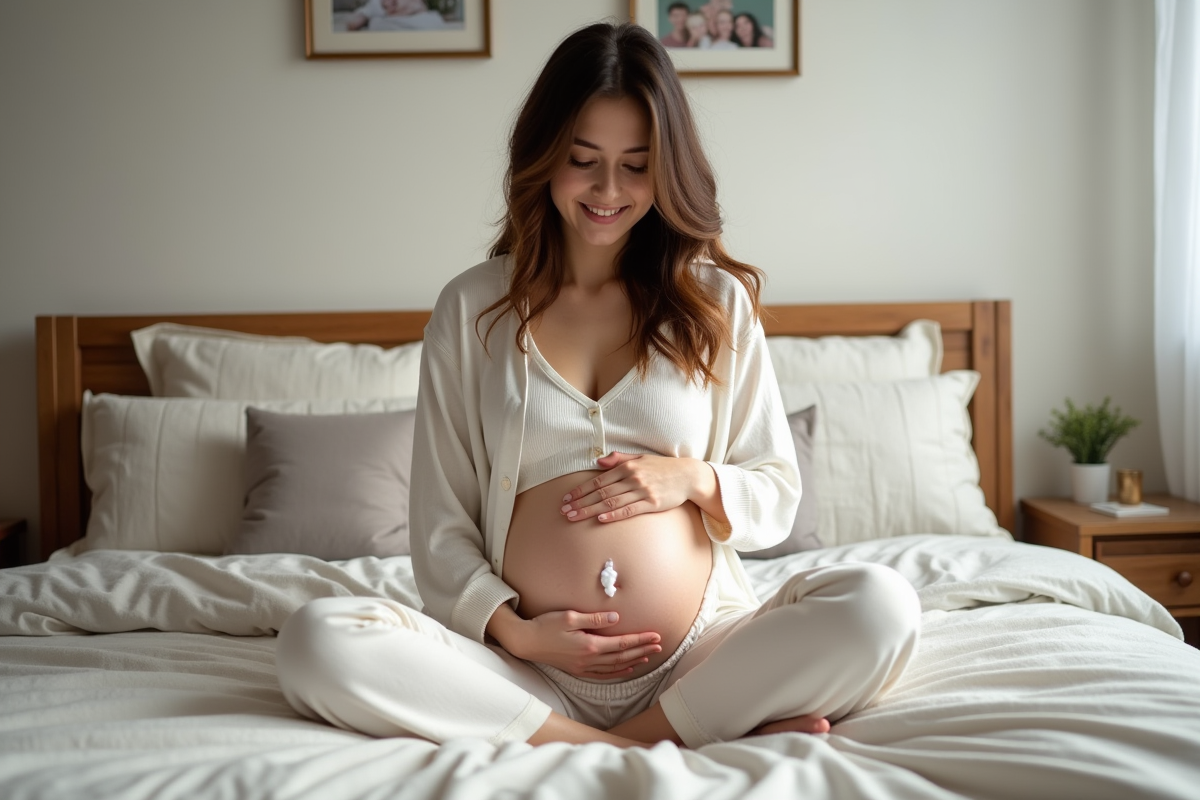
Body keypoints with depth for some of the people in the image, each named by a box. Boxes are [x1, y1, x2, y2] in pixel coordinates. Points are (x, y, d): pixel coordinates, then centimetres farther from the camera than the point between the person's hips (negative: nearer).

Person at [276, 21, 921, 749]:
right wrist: (507, 627, -11)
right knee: (316, 641, -25)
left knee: (882, 604, -26)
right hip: (533, 673, 0)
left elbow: (778, 496, 13)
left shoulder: (717, 300, 10)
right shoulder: (473, 307, 8)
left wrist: (697, 479, -8)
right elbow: (440, 524, 6)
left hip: (702, 657, 0)